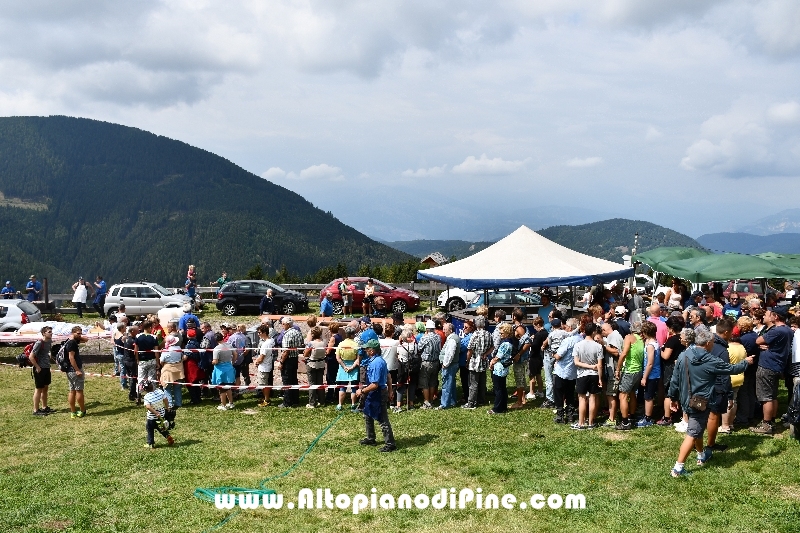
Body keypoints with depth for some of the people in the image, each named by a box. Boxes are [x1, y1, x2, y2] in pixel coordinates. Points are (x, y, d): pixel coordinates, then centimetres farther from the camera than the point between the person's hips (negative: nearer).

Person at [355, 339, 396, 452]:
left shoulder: (376, 363, -26)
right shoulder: (380, 360, 6)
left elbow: (374, 385, -28)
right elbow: (388, 376, 16)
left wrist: (362, 391, -17)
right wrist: (389, 391, 24)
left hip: (378, 395, -11)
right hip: (373, 395, 11)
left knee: (383, 420, -2)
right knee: (368, 416, 24)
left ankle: (390, 444, 7)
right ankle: (370, 439, 39)